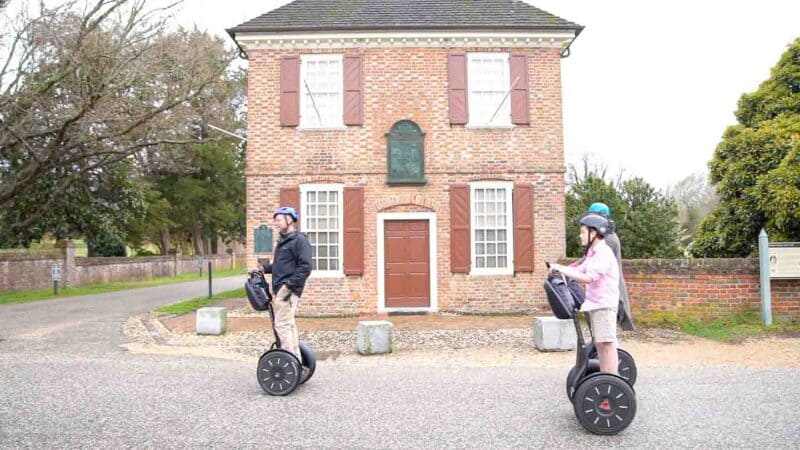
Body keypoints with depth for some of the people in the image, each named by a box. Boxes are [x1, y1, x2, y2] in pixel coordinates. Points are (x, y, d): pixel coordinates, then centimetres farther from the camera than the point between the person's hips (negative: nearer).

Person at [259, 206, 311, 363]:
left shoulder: (299, 240, -10)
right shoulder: (283, 241, 19)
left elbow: (305, 267, -19)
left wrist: (289, 285, -23)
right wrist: (265, 267, 13)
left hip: (288, 290, -10)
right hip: (281, 289, 10)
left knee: (282, 324, -11)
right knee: (289, 325, 14)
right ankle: (296, 361, 22)